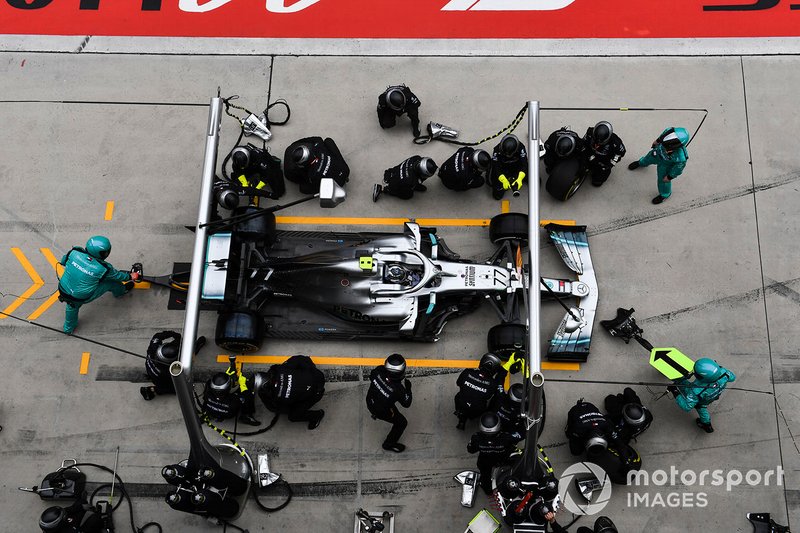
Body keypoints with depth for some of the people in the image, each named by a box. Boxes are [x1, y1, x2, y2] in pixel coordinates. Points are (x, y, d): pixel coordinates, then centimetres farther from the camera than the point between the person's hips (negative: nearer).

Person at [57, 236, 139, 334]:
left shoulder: (75, 252, -18)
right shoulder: (103, 268, -25)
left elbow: (63, 261, 3)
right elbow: (117, 275, -5)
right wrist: (130, 277, 16)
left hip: (63, 290, 4)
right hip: (81, 298, -4)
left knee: (72, 306, 37)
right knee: (111, 282, 12)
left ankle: (69, 328, 60)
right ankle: (121, 290, 45)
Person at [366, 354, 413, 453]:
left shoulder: (379, 370, -29)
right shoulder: (398, 389, -40)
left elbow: (371, 377, -3)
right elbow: (407, 404, -19)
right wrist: (408, 388, -7)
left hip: (370, 401, 6)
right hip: (382, 411, -6)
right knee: (402, 423, 16)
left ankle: (375, 414, 66)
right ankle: (389, 444, 34)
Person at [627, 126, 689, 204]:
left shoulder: (680, 158, -49)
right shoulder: (670, 133, -41)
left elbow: (678, 168, -26)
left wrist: (670, 177, -9)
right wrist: (657, 141, 7)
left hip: (666, 163, -4)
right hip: (658, 152, 4)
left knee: (663, 180, 21)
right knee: (648, 159, 35)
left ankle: (665, 194, 55)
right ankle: (641, 162, 73)